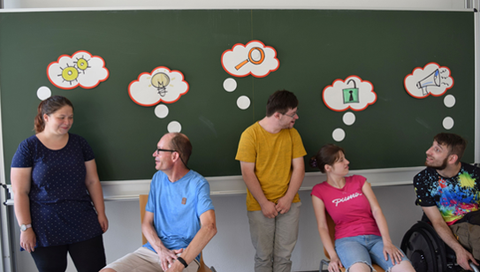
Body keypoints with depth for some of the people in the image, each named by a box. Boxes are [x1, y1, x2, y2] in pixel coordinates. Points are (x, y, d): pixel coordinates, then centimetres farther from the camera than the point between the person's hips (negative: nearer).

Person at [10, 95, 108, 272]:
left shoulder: (79, 143, 7)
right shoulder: (28, 147, -2)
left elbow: (92, 181, 9)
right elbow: (20, 192, -4)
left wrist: (101, 213, 4)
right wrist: (25, 227, -8)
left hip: (83, 224, 3)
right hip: (45, 229, -2)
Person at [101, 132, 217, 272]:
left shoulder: (198, 184, -6)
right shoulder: (157, 178, 12)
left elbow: (209, 227, -19)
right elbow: (147, 223, 11)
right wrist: (161, 249, -8)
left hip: (186, 255, -5)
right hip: (152, 249, 5)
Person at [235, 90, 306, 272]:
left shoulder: (292, 134, 2)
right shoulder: (250, 134, -10)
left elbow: (299, 168, 1)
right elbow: (247, 173, -11)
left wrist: (288, 198, -9)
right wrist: (264, 203, -13)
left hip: (288, 204, 3)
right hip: (259, 206, -3)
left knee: (284, 256, 7)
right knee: (264, 256, 6)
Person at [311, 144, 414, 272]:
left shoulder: (359, 180, 14)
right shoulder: (319, 191, 4)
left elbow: (376, 210, 5)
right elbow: (322, 227, 1)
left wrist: (387, 242, -9)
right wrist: (333, 256, -14)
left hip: (375, 237, 4)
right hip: (347, 240, -4)